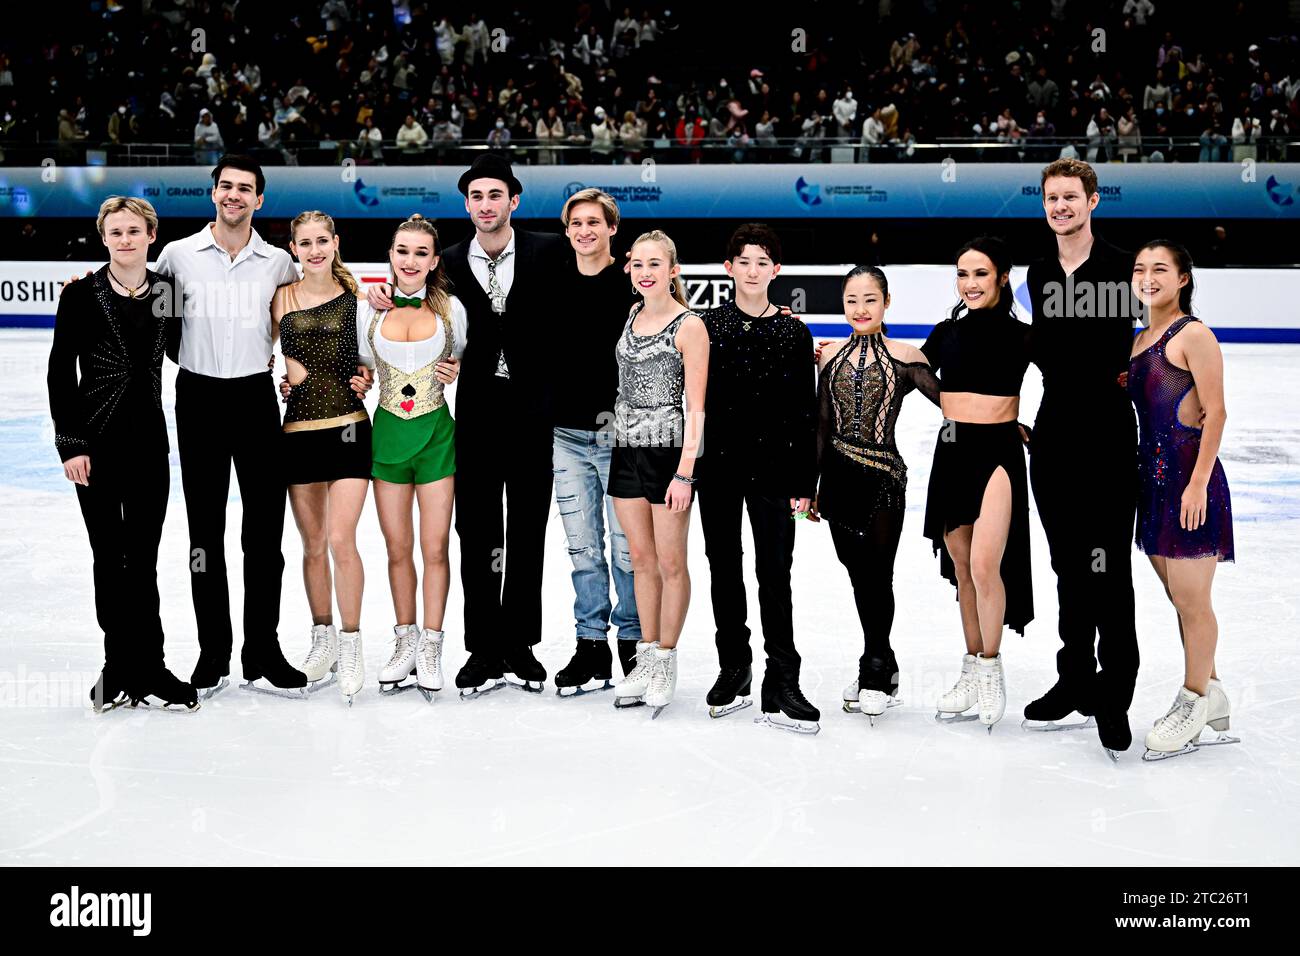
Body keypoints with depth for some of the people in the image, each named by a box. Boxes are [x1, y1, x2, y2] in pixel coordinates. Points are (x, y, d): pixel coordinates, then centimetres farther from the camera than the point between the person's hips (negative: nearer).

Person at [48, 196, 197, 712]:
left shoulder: (168, 291, 3)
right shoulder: (81, 294, -5)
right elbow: (60, 371, -5)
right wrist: (70, 443, -9)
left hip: (149, 437, 2)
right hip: (98, 438, -2)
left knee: (143, 559, 5)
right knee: (110, 557, 5)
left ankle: (146, 666, 13)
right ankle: (120, 663, 16)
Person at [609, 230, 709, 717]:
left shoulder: (689, 325, -9)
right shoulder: (632, 315, 9)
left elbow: (695, 406, -12)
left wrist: (685, 472, -17)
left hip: (667, 449, -6)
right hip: (627, 449, 6)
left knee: (670, 562, 2)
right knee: (641, 559, 11)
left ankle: (665, 662, 11)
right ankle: (647, 659, 19)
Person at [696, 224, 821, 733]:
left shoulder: (794, 333, 2)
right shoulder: (708, 325, 4)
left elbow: (805, 412, 2)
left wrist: (805, 483, -2)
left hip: (774, 466, -2)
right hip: (720, 466, 2)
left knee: (775, 575, -3)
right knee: (724, 569, 10)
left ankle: (780, 687, -1)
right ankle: (733, 669, 23)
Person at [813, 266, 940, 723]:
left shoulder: (904, 355, -5)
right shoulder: (831, 354, 7)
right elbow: (822, 424, 11)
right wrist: (812, 484, 12)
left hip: (883, 476, -4)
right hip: (838, 475, 4)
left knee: (876, 576, -1)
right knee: (859, 574, 9)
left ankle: (875, 676, 13)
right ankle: (883, 668, 24)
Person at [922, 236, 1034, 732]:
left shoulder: (1021, 336, -3)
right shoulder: (947, 331, 8)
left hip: (998, 453, -4)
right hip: (951, 450, 5)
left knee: (985, 565, -16)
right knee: (962, 569, 10)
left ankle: (991, 670, 1)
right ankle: (972, 671, 22)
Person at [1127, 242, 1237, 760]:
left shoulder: (1193, 335, -8)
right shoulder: (1141, 339, 16)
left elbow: (1215, 413, -13)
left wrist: (1198, 483, -18)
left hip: (1189, 474, -8)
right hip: (1152, 475, 8)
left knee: (1191, 599, -2)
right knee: (1180, 597, 14)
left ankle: (1194, 703, 11)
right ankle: (1212, 700, 25)